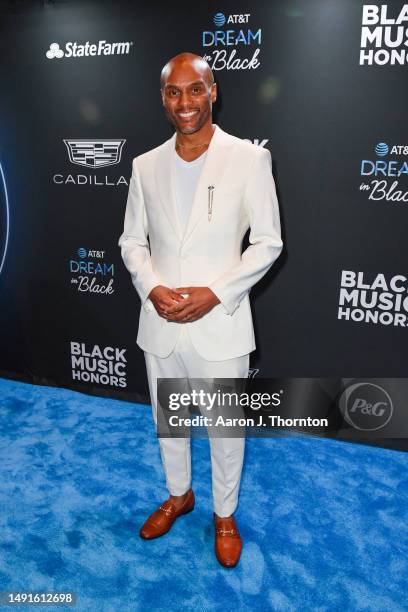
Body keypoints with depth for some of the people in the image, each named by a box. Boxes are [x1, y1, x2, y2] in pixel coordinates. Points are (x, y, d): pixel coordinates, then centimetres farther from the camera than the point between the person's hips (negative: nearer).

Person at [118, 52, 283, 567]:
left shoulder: (249, 158, -7)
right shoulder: (146, 165, 4)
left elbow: (268, 242, -7)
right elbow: (132, 242, 7)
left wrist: (214, 293, -17)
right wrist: (152, 289, -12)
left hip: (220, 324, -3)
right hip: (160, 325, 4)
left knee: (226, 428, 13)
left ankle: (224, 514, 38)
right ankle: (178, 495, 47)